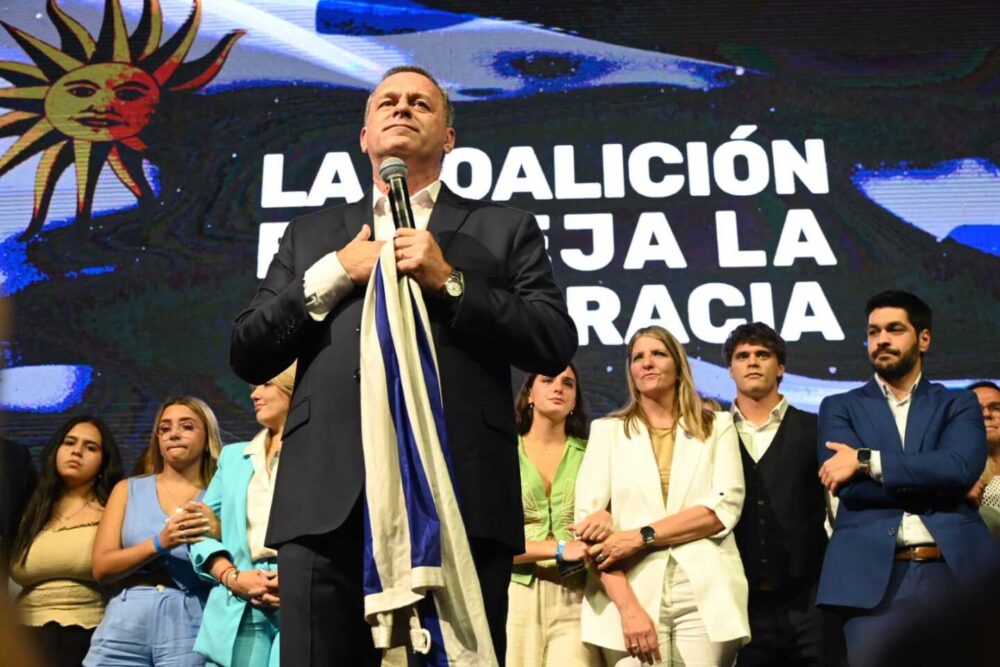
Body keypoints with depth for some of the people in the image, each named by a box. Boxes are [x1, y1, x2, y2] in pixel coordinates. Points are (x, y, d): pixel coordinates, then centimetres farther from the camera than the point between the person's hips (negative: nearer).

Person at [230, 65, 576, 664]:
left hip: (462, 501, -1)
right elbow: (248, 357, 15)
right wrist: (330, 276, 2)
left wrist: (450, 282, -5)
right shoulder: (312, 235, 23)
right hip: (328, 503, 2)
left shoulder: (505, 229, 16)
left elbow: (557, 345, 4)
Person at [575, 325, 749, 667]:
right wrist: (628, 607, -12)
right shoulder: (607, 430, 11)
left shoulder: (717, 426, 13)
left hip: (705, 597, 0)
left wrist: (641, 536, -12)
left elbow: (725, 508, -1)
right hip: (630, 596, 0)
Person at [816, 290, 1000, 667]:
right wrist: (933, 484, -5)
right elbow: (849, 486, -5)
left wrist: (867, 461, -11)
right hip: (873, 577, -1)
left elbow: (962, 467, -9)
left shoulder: (958, 405, 13)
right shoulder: (840, 407, 12)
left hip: (957, 570, 1)